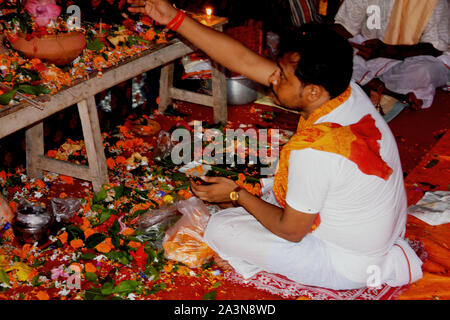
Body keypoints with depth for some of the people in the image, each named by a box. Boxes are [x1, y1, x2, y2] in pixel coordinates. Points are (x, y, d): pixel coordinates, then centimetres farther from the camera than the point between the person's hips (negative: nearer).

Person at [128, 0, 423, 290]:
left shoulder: (313, 151, -37)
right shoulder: (346, 92, -13)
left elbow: (291, 231, -20)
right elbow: (245, 60, -10)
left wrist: (236, 194, -7)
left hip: (350, 266, -8)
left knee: (220, 229, -3)